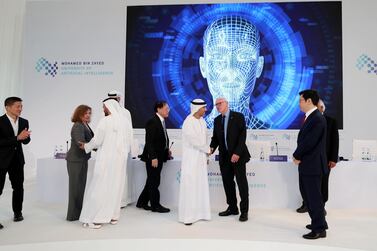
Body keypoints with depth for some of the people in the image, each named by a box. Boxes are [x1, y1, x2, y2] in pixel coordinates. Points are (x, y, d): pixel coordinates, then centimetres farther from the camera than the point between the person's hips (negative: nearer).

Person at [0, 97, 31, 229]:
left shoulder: (24, 122, 3)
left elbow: (26, 141, 5)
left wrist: (25, 137, -17)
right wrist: (17, 138, -25)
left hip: (17, 159, 5)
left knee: (18, 187, 14)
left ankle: (17, 212, 30)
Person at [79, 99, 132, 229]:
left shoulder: (105, 121, -13)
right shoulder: (123, 120, 3)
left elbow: (97, 140, -9)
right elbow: (127, 142, 7)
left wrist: (86, 146, 8)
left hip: (106, 159, -6)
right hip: (119, 159, 6)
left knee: (99, 186, 3)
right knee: (115, 186, 14)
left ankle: (96, 219, 6)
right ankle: (113, 215, 21)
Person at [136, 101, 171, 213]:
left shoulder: (162, 121, 13)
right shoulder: (152, 122, -16)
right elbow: (149, 142, -20)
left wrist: (166, 150, 8)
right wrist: (153, 157, -22)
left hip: (159, 157, 10)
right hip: (153, 157, -10)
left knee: (152, 181, 16)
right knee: (154, 182, 2)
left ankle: (142, 202, 29)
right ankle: (155, 205, 15)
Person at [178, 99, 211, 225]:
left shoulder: (202, 120, 7)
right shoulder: (188, 122, -17)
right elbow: (195, 141, -18)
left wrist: (206, 153, 8)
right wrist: (207, 149, -5)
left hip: (201, 157, 8)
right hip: (190, 158, -7)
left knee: (201, 185, 11)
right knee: (190, 185, -3)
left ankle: (199, 212, 22)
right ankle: (187, 215, 7)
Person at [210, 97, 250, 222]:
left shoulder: (238, 116, -5)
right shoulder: (217, 120, 11)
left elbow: (242, 135, -11)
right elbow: (215, 137, 12)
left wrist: (237, 153, -18)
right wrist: (212, 148, -8)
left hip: (238, 155, -5)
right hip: (224, 157, 5)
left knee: (242, 183, 1)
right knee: (227, 183, 9)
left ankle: (244, 211, 11)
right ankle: (232, 208, 22)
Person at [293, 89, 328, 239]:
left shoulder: (317, 119, -18)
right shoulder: (310, 117, 12)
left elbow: (309, 142, -22)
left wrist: (297, 156, -9)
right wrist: (298, 156, -2)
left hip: (313, 165, -10)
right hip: (306, 165, 10)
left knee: (314, 197, 1)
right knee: (307, 195, 19)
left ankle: (319, 229, 14)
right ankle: (318, 222, 34)